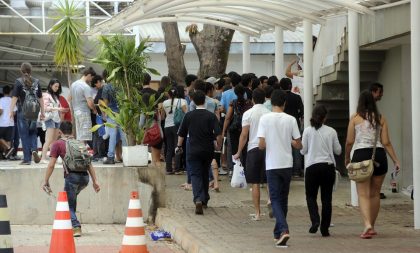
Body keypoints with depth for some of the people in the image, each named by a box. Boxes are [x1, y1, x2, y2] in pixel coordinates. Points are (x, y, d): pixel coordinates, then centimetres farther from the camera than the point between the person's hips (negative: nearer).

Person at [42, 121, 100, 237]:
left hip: (72, 176, -5)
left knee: (69, 204, 5)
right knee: (72, 197, 29)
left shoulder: (57, 144, 10)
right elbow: (89, 163, 20)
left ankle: (76, 227, -13)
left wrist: (46, 182, 8)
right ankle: (71, 221, 27)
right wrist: (95, 181, 20)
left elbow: (51, 165, 3)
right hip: (85, 176, 5)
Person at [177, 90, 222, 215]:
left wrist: (179, 146, 22)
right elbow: (218, 134, -14)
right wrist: (218, 146, 3)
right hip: (208, 151, 1)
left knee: (196, 175, -4)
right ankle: (204, 200, 31)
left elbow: (181, 133, 7)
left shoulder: (189, 116, -2)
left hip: (193, 151, -1)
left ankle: (198, 199, -27)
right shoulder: (211, 116, -6)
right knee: (205, 174, 20)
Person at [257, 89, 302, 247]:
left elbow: (261, 145, -10)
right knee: (283, 199, 15)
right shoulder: (291, 120, -2)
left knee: (275, 199, -1)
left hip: (272, 165, -2)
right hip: (287, 164, 2)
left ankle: (283, 230, -22)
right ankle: (278, 233, 23)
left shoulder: (265, 119, -7)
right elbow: (298, 145, 1)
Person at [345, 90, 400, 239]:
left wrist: (347, 158, 16)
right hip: (379, 155, 3)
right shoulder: (381, 119, 8)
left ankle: (367, 225, -25)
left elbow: (349, 141, 1)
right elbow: (386, 143, 3)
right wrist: (396, 160, 7)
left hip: (361, 155, -3)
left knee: (363, 194, -5)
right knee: (375, 194, 15)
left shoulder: (355, 118, 2)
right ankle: (372, 227, 23)